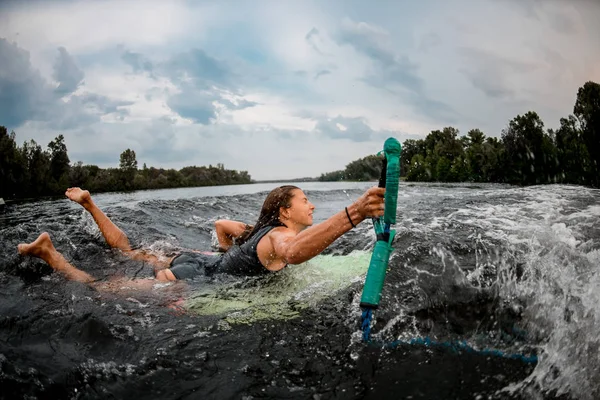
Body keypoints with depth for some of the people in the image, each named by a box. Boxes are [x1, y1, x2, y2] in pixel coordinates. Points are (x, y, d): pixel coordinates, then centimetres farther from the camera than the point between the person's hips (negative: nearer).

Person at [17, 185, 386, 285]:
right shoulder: (280, 237, -27)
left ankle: (90, 204, 39)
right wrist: (354, 214, -66)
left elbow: (221, 224, 17)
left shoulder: (263, 230, 3)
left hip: (195, 259, 9)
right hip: (188, 275, -9)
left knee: (127, 252, 31)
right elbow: (294, 252, -55)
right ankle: (48, 250, 18)